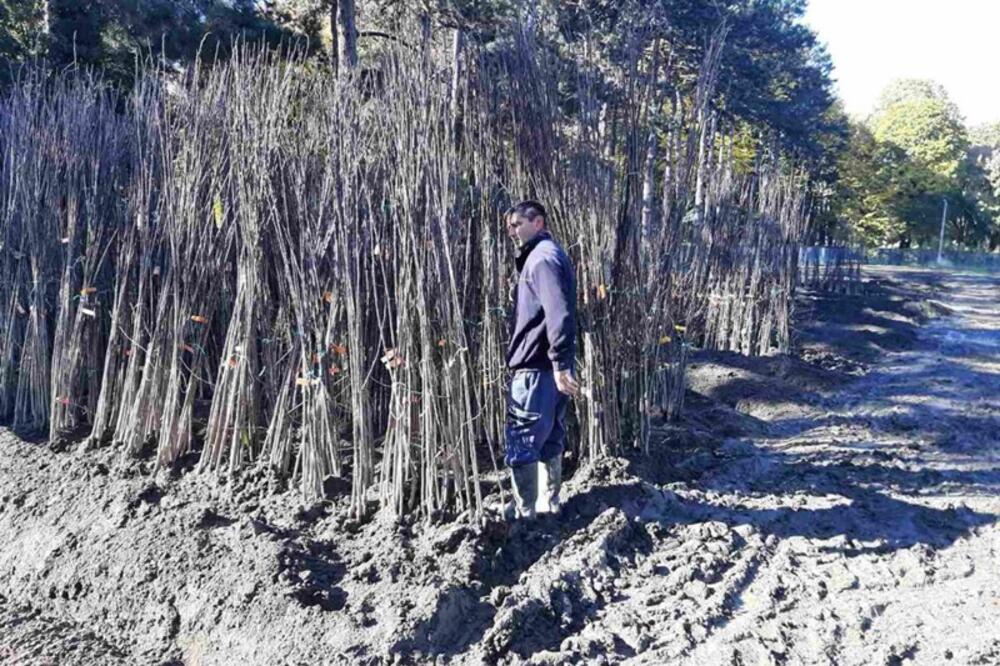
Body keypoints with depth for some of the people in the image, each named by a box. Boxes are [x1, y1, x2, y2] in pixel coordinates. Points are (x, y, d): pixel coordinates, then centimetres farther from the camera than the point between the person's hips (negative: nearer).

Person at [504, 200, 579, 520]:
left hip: (536, 367, -10)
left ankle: (524, 515, 1)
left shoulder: (542, 257, -12)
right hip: (550, 366, 10)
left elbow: (559, 313, -24)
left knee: (521, 442, -5)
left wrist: (560, 364, -28)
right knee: (549, 437, 17)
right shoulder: (547, 255, 20)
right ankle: (549, 503, 28)